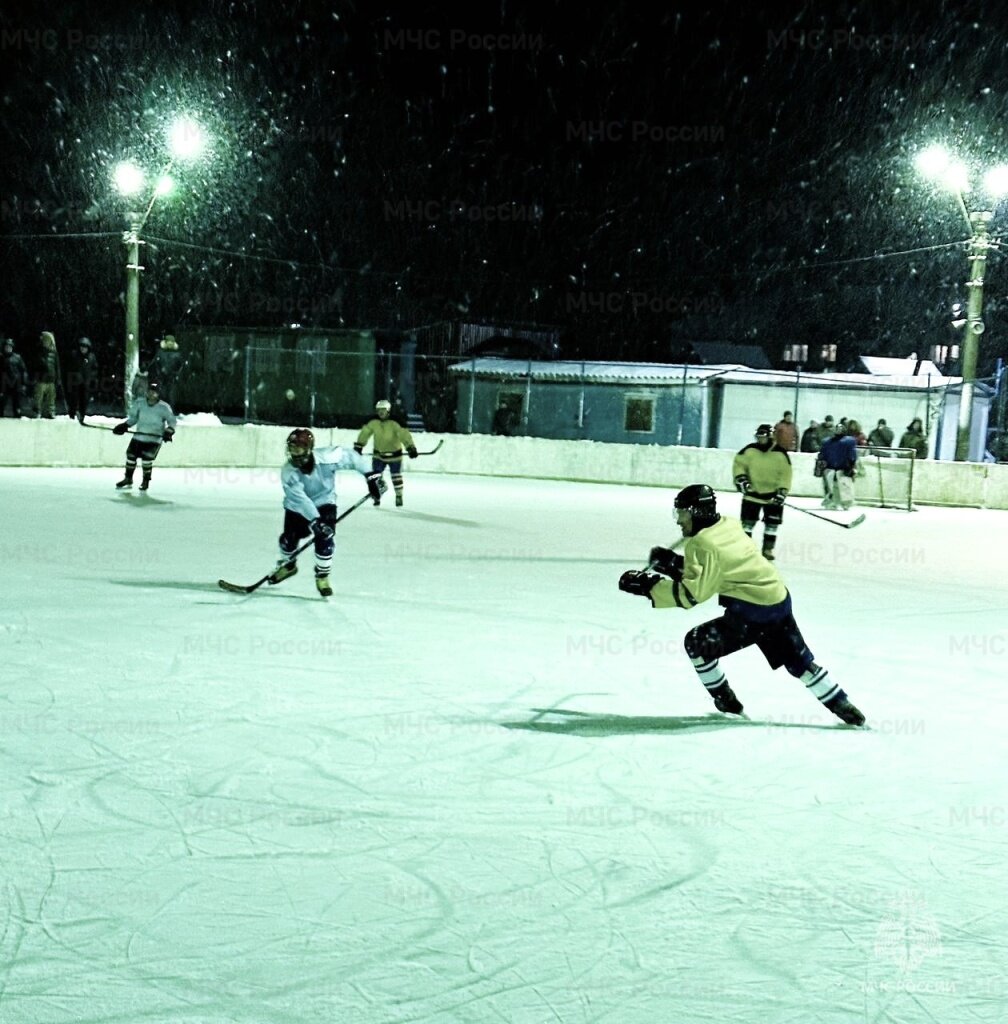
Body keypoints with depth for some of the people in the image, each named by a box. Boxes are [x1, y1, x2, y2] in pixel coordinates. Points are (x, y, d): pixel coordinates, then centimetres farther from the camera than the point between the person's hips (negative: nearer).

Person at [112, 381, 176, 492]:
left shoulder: (164, 407, -9)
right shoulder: (139, 403, 1)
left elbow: (172, 421, -5)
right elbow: (133, 417, 12)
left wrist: (169, 431, -21)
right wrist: (124, 425, -2)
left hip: (154, 439, -4)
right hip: (138, 436, 4)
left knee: (146, 459, -14)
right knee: (131, 455, 3)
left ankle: (146, 481, 6)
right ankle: (128, 479, 22)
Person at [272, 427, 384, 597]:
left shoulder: (327, 458, -31)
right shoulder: (288, 472, -28)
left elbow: (351, 457, -15)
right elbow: (300, 499, -34)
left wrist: (371, 475, -16)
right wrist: (314, 521, -44)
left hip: (324, 502, -1)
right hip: (297, 507, 1)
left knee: (325, 539, -17)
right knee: (289, 537, -4)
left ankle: (322, 576, 5)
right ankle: (288, 565, 30)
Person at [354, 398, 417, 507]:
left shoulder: (394, 423, -24)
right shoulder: (373, 423, -11)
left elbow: (404, 434, -32)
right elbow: (365, 433, -1)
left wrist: (411, 447, -42)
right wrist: (358, 446, -3)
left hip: (394, 454, -3)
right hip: (378, 454, 3)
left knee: (396, 476, 3)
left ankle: (399, 497, 21)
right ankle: (377, 497, 14)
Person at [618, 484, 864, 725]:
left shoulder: (702, 544, -15)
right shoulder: (728, 525, 10)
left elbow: (692, 594, -20)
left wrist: (649, 585, -17)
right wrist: (676, 564, 12)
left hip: (753, 612, -9)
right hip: (779, 601, 9)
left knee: (697, 643, 4)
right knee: (799, 661, 19)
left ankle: (726, 702, 13)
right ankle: (842, 706, 23)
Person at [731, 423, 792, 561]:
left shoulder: (780, 454, -10)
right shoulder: (750, 450, -8)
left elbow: (785, 473, -8)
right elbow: (738, 463, 0)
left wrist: (783, 491, -15)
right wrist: (741, 478, -13)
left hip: (772, 494, 0)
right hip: (752, 492, 0)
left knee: (772, 523, 1)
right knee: (748, 520, 2)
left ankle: (768, 549, 11)